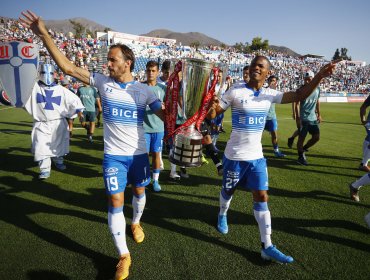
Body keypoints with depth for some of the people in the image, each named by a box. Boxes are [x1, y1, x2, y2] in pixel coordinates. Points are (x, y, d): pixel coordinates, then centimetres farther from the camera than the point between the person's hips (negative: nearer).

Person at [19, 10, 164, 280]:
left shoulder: (143, 90, -5)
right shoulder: (103, 82, -4)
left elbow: (166, 114, -7)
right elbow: (68, 67, -5)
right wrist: (44, 34, -9)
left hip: (139, 153, 1)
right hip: (113, 155, 0)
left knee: (139, 191, 19)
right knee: (115, 201, -2)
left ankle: (136, 222, 51)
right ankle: (124, 256, 12)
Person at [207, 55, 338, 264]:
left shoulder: (270, 94, 1)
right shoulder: (236, 91, -12)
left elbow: (299, 95, 0)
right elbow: (212, 115, -12)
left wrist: (320, 76, -14)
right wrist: (212, 106, -36)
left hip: (256, 157, 4)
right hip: (235, 156, -3)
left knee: (262, 197, 3)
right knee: (228, 191, 16)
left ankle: (267, 247, 12)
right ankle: (223, 215, 50)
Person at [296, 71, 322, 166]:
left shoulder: (317, 89, 6)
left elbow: (317, 102, 17)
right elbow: (297, 103, -13)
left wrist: (319, 114, 18)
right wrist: (297, 116, -21)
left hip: (313, 118, 6)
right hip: (303, 118, -5)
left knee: (316, 137, 7)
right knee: (301, 138, 0)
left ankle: (303, 149, 26)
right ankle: (301, 156, 14)